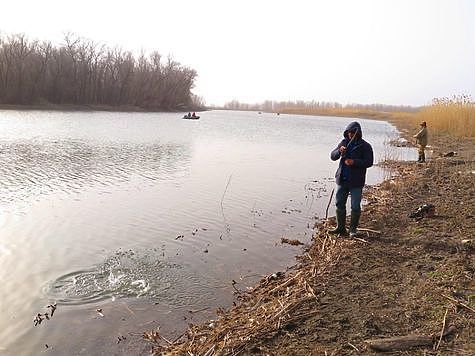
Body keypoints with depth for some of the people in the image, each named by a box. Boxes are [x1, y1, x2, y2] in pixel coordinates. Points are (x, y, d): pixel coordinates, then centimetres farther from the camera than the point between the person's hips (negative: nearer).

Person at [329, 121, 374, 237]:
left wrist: (354, 162, -24)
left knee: (355, 207, 1)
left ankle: (353, 229, 15)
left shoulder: (365, 146, -5)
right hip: (342, 180, 5)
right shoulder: (344, 143, 8)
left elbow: (369, 162, -12)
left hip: (356, 182, -4)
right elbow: (332, 156, 4)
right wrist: (339, 151, -17)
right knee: (339, 204, 10)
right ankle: (340, 227, 21)